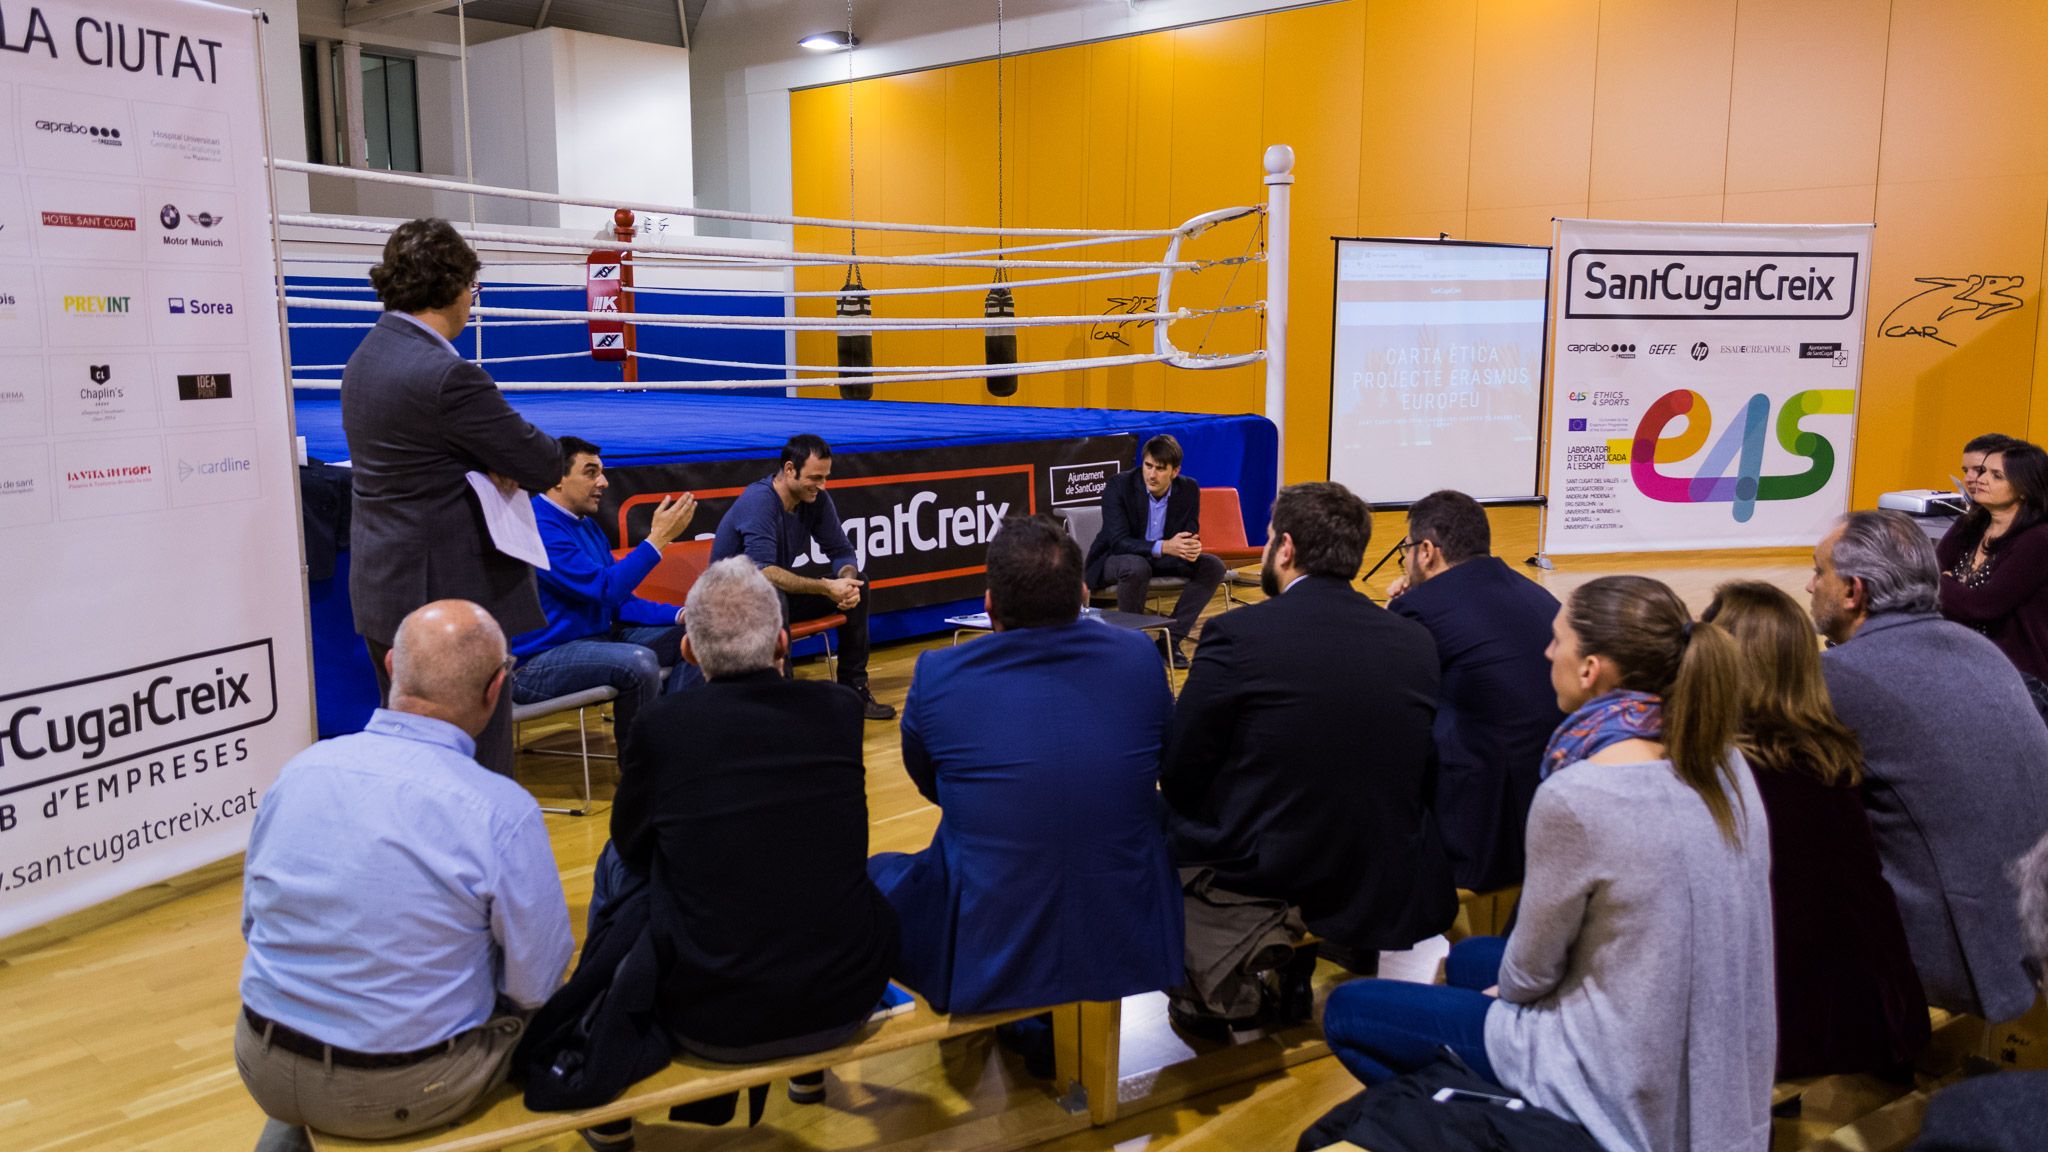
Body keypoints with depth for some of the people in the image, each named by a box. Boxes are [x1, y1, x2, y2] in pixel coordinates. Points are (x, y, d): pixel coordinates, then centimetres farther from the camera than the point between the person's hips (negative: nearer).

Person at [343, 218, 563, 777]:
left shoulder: (366, 356, 10)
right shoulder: (447, 374, -21)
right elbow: (544, 465, -16)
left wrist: (491, 467, -2)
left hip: (383, 592, 10)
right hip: (452, 596, -10)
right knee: (481, 761, -2)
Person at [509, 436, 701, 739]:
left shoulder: (589, 527, 14)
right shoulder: (538, 529, -18)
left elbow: (619, 601, 14)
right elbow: (605, 588, -25)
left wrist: (679, 615, -1)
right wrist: (658, 537, -20)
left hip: (595, 639, 10)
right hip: (536, 664, -10)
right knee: (640, 661, -34)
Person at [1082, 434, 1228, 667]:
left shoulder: (1188, 489, -9)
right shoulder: (1119, 486, -22)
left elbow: (1190, 534, -6)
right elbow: (1118, 542, -28)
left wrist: (1192, 548, -34)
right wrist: (1164, 547, -43)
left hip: (1161, 558, 5)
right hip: (1115, 558, -5)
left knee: (1213, 566, -15)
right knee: (1137, 567, -39)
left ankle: (1171, 638, -11)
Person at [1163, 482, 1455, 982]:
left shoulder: (1236, 635, -14)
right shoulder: (1416, 641, -1)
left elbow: (1179, 775, -8)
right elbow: (1421, 776, 8)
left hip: (1264, 874, -5)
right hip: (1390, 881, 5)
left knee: (1159, 822, 18)